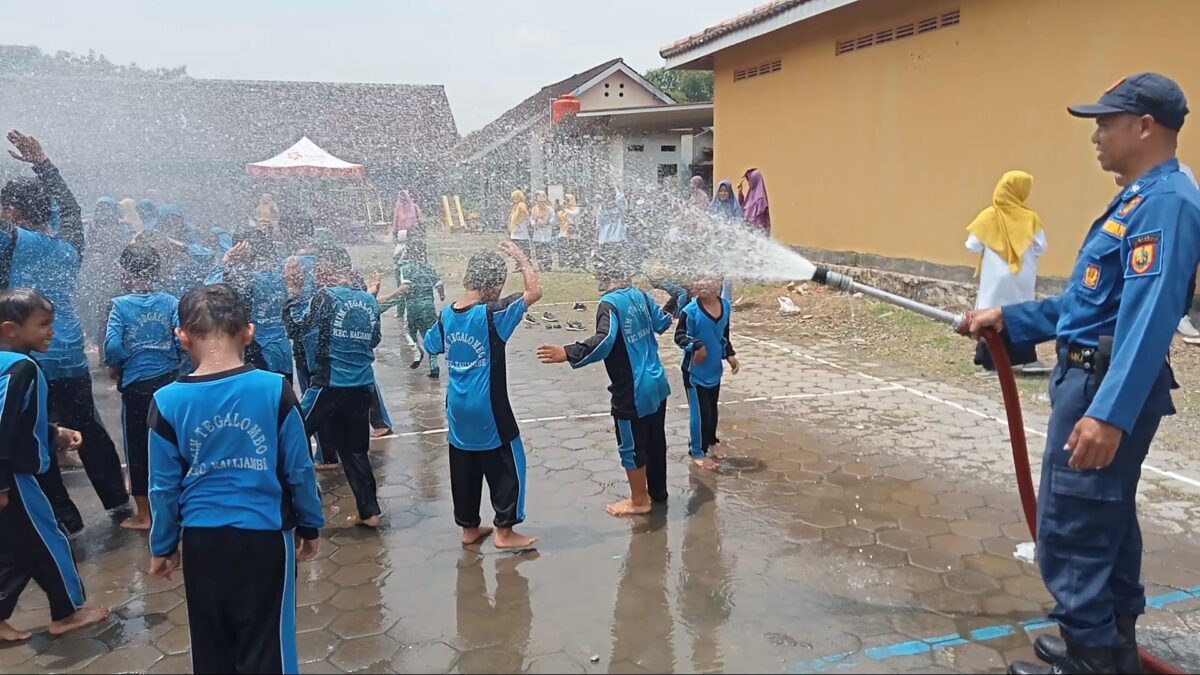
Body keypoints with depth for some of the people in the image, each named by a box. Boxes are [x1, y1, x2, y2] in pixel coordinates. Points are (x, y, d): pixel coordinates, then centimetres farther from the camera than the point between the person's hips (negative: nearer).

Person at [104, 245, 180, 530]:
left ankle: (144, 515, 19)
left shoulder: (120, 305, -8)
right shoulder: (171, 302, -3)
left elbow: (112, 346, -18)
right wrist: (173, 360, 7)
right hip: (169, 381, 2)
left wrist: (114, 367, 1)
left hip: (136, 385, -2)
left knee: (138, 448, 10)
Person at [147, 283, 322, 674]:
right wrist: (310, 525, 9)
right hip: (265, 535, -2)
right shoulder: (275, 389, -12)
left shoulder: (167, 402, -8)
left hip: (202, 540, 2)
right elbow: (299, 469, -5)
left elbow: (164, 487, -1)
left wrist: (162, 547, 13)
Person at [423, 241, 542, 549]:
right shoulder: (492, 314, -20)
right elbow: (534, 292, -19)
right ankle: (505, 531, 11)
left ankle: (469, 528, 26)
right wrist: (520, 257, -8)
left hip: (457, 407, 7)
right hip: (488, 409, -7)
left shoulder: (446, 315, 1)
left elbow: (430, 346, 17)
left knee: (464, 469, 15)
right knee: (507, 466, 6)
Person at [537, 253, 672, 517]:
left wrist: (567, 353, -39)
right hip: (656, 383, 8)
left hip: (632, 391, -8)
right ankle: (657, 491, 36)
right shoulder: (640, 295, 4)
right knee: (655, 440, 20)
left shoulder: (610, 303, -19)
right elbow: (662, 322, 18)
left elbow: (604, 342, -34)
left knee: (632, 446, 8)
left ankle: (639, 501, 20)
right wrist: (671, 312, 40)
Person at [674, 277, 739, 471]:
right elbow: (679, 336, -14)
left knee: (712, 410, 21)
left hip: (715, 369, 6)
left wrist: (730, 355, 1)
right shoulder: (691, 310, -21)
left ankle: (711, 442, 43)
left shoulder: (725, 305, -1)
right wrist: (695, 345, -31)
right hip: (695, 371, -6)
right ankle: (698, 452, 19)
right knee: (700, 413, 1)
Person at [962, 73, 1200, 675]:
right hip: (1097, 380, 11)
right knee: (1104, 520, 18)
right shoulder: (1138, 200, 15)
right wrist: (1007, 318, 17)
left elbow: (1148, 318, -28)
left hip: (1113, 389, -11)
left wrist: (1110, 413, -33)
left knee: (1069, 527, -5)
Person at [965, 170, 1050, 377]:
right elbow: (1041, 248, 0)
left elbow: (973, 246, -3)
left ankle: (991, 364, 2)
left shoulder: (988, 217, -8)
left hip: (995, 280, -1)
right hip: (1023, 280, 2)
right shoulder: (1030, 218, -5)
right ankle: (1028, 360, 17)